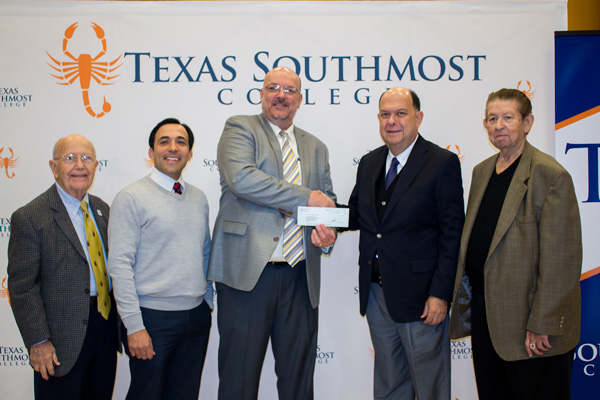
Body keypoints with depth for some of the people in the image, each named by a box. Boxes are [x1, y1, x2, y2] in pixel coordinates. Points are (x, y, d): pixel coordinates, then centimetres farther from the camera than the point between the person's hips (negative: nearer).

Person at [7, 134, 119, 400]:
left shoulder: (102, 209, 9)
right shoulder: (29, 218, -12)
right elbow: (22, 288, -13)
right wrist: (38, 342, -16)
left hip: (106, 327, 6)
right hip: (63, 339, -6)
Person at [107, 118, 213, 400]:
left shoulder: (198, 198, 11)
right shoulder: (131, 197, -7)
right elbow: (119, 264, -12)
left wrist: (207, 303, 14)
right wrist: (134, 326, -16)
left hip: (196, 315, 5)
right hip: (153, 316, -5)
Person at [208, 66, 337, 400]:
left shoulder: (315, 148, 20)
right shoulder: (240, 128, 4)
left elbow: (328, 202, 20)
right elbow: (240, 178, -15)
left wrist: (328, 232, -4)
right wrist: (305, 197, -12)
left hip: (300, 277, 5)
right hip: (248, 270, -4)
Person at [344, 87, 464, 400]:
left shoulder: (443, 163, -8)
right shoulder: (369, 163, 11)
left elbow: (452, 233, -11)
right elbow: (357, 215, 14)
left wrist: (440, 294, -16)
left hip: (419, 297, -5)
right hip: (375, 294, 6)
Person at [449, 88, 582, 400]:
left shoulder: (550, 174, -13)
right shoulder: (481, 171, 11)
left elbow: (560, 260, -17)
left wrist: (543, 325, -18)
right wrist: (465, 297, 13)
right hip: (483, 313, 7)